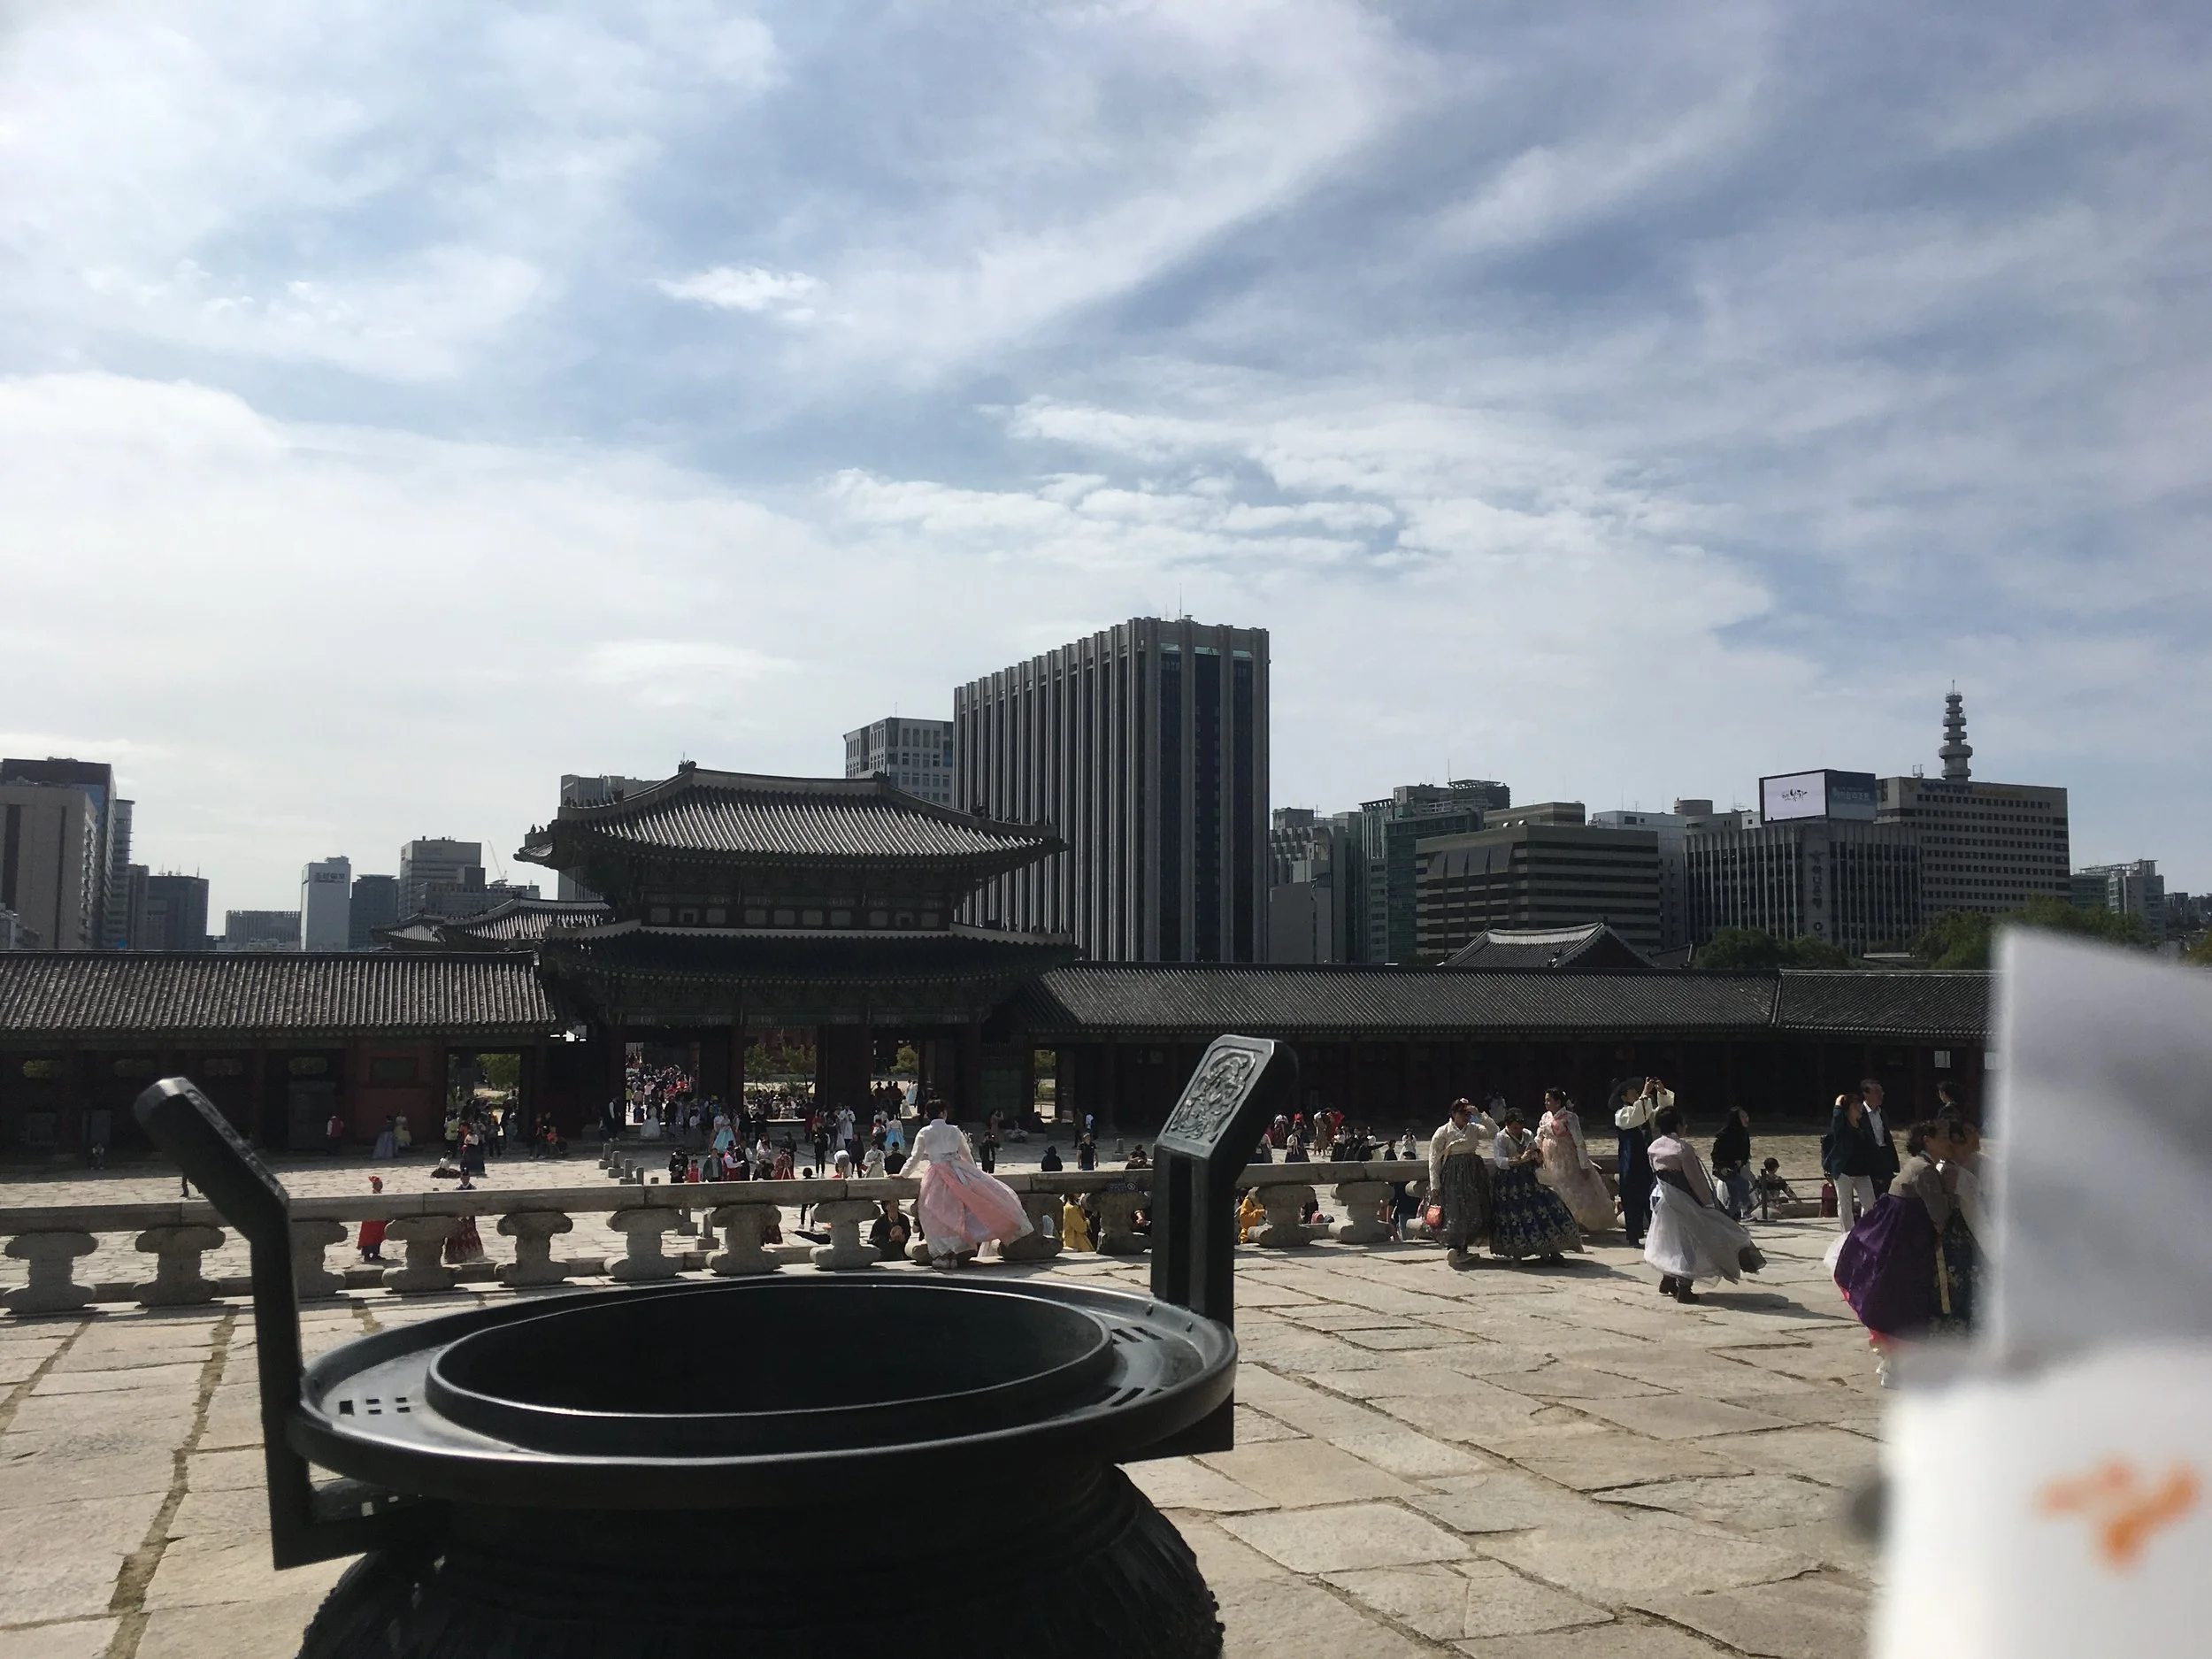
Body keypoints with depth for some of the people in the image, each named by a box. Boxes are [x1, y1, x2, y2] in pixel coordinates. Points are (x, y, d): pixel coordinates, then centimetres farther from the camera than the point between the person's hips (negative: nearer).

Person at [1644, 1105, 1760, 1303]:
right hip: (1684, 1203, -7)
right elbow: (1696, 1179, -15)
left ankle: (1668, 1280, 28)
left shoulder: (1654, 1147, 2)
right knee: (1688, 1241, 3)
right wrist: (1709, 1203, -7)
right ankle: (1684, 1288, 3)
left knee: (1671, 1240, 22)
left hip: (1661, 1200, 7)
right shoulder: (1683, 1148, -19)